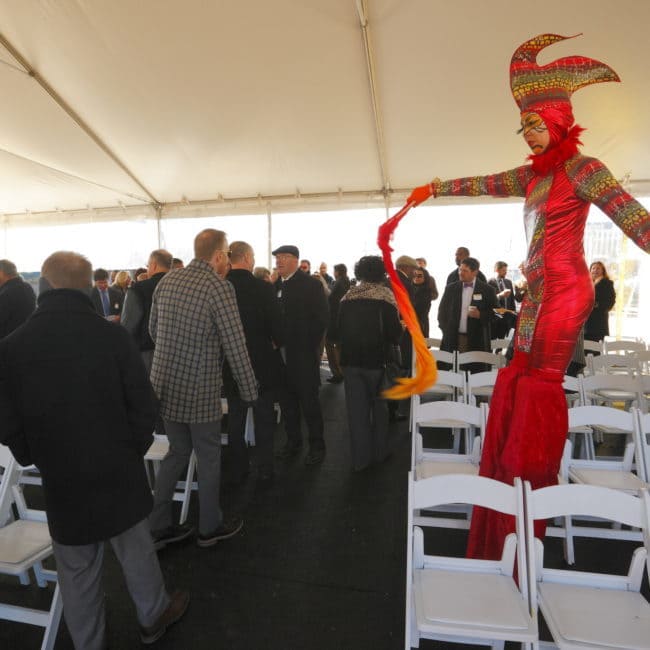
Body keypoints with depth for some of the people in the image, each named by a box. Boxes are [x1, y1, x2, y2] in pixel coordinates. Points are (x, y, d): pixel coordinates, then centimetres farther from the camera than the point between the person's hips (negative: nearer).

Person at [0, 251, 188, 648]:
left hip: (61, 479, 1)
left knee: (77, 572, 20)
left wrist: (38, 460, 14)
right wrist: (133, 449, 5)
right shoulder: (113, 336, -18)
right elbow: (144, 407, -13)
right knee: (136, 553, 21)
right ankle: (153, 618, 44)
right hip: (118, 472, 0)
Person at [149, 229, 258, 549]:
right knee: (208, 457, 12)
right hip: (200, 389, -6)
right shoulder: (219, 286, -16)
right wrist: (249, 390, -6)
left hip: (164, 384, 7)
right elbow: (235, 345, -16)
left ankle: (158, 526, 30)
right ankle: (210, 526, 30)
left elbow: (153, 330, 13)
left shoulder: (167, 280, 5)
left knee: (177, 451, 22)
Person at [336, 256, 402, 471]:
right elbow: (394, 332, -11)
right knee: (379, 405, 15)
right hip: (376, 358, -2)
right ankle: (379, 452, 26)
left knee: (356, 409, 8)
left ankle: (360, 458, 17)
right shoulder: (385, 294, -5)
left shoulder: (348, 296, 4)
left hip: (350, 359, 3)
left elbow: (337, 330, 6)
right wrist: (393, 338, 10)